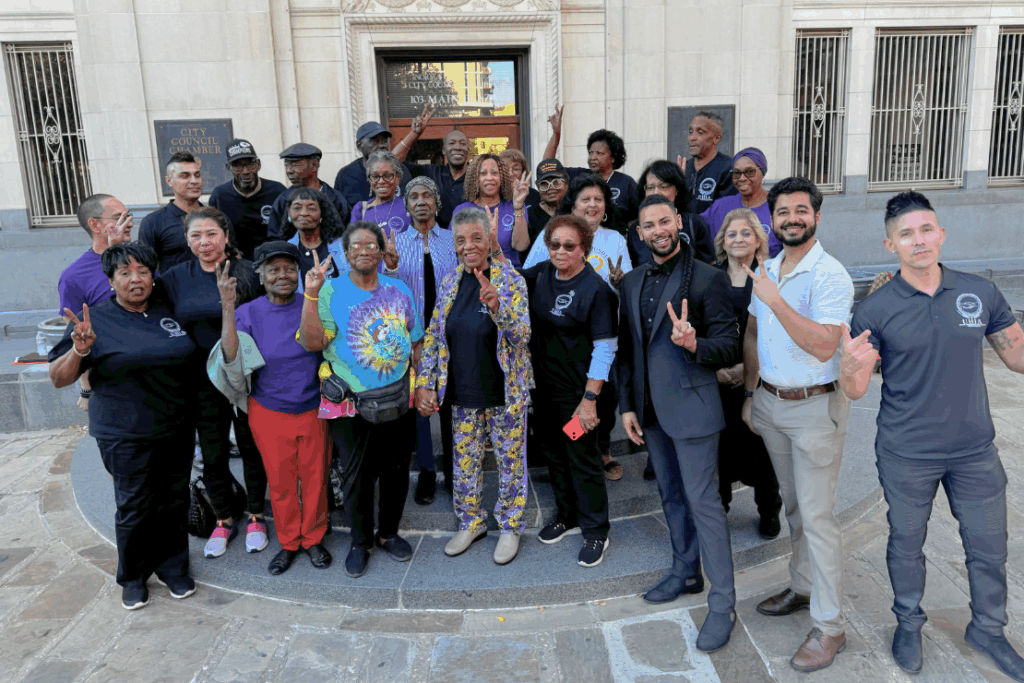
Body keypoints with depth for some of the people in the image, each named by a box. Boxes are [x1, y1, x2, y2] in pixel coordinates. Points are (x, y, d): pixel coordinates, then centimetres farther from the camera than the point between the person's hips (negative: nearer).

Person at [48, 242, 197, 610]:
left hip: (177, 429, 3)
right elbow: (58, 379, -6)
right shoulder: (96, 319, -6)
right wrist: (79, 349, -26)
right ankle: (133, 577, 27)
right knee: (134, 506, 5)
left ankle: (172, 565, 32)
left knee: (174, 499, 13)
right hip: (125, 434, -3)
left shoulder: (169, 312, 5)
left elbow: (192, 355, 19)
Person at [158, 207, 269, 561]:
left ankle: (256, 517, 28)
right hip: (203, 380, 3)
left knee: (251, 447, 10)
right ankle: (224, 520, 31)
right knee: (212, 453, 12)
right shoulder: (175, 279, 3)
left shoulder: (247, 272, -7)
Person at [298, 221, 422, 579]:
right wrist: (311, 295, -24)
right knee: (358, 476, 10)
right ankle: (361, 541, 31)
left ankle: (389, 532, 37)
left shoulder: (398, 290, 6)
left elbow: (416, 341, 13)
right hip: (353, 405, -3)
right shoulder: (331, 291, -5)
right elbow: (312, 342, -17)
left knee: (396, 471, 15)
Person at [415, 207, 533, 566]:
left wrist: (498, 307, -35)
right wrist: (423, 383, -1)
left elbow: (522, 335, -17)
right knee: (464, 461, 15)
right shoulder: (449, 282, 2)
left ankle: (510, 526, 30)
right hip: (462, 392, 4)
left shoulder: (510, 279, -10)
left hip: (504, 391, -4)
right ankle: (471, 523, 36)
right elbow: (434, 336, 6)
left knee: (510, 460, 9)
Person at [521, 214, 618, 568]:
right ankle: (566, 514, 39)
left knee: (582, 458, 2)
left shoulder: (596, 289, -16)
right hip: (542, 382, 6)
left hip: (576, 388, -6)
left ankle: (595, 531, 20)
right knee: (553, 450, 18)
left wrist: (589, 399, -19)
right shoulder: (541, 274, 2)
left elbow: (605, 349, -16)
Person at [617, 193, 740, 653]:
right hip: (650, 409, 6)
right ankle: (686, 573, 36)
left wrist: (693, 344, -29)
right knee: (671, 496, 18)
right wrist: (627, 405, 9)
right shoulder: (632, 283, 9)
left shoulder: (707, 278, -9)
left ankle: (722, 604, 10)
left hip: (691, 406, -6)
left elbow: (729, 347, -9)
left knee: (703, 502, -2)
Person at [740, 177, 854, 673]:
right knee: (793, 505, 19)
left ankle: (829, 627, 10)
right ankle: (803, 588, 36)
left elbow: (823, 346, -27)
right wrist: (748, 395, 15)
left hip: (815, 408, -7)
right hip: (769, 403, 7)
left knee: (817, 516, -2)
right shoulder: (764, 272, 8)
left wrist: (776, 300, -28)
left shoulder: (831, 276, -15)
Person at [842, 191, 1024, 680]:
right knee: (906, 543, 15)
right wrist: (851, 366, -33)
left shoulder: (980, 292, -4)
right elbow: (854, 391, -11)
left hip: (975, 450, 3)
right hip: (906, 456, -2)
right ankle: (908, 624, 40)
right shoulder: (875, 309, -12)